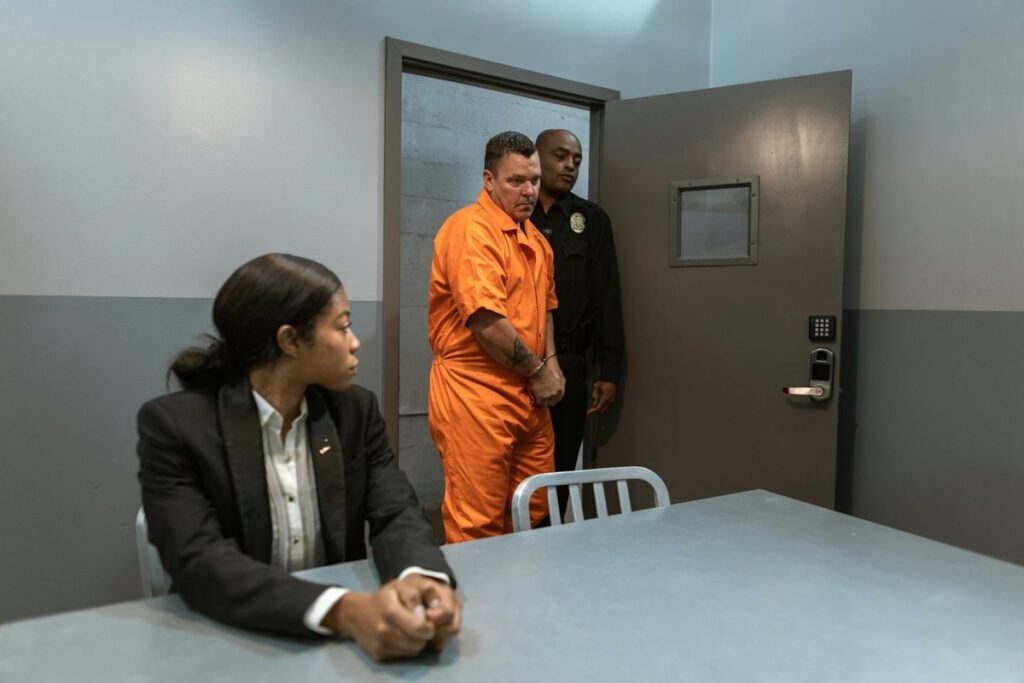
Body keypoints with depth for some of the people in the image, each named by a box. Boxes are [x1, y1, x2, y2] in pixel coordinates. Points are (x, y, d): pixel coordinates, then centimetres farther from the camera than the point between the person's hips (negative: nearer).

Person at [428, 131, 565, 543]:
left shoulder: (534, 237, 15)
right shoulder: (470, 229, -13)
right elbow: (486, 321, -21)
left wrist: (551, 362, 8)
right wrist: (538, 371, -10)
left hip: (529, 396, 9)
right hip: (476, 394, -8)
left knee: (533, 514, 16)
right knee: (478, 524, 0)